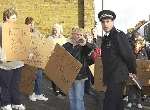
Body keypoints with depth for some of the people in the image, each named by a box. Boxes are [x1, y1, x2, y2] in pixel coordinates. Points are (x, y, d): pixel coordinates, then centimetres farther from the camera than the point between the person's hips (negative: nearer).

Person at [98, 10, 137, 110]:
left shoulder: (119, 35, -16)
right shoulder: (106, 38, 12)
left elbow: (129, 55, -16)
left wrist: (132, 71, -6)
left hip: (118, 77, -9)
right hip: (110, 76, 9)